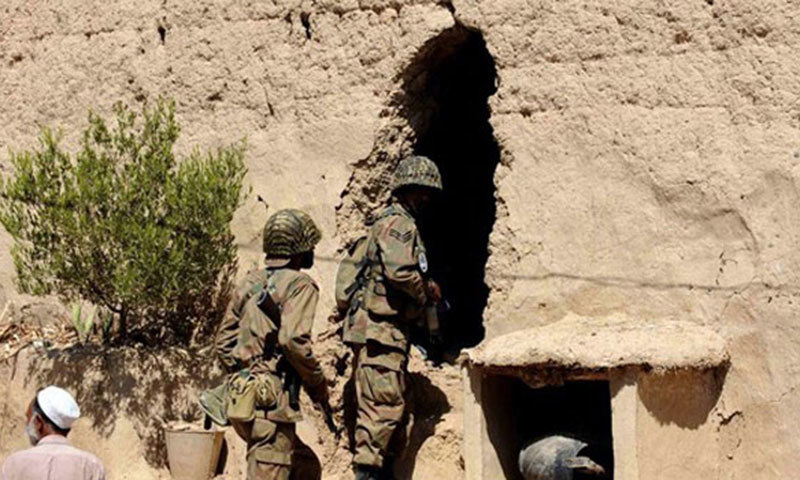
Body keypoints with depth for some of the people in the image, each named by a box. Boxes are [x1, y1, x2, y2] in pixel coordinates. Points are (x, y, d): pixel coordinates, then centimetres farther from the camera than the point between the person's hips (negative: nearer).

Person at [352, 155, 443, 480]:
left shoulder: (404, 224, 24)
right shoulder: (397, 222, -9)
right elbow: (400, 272, -22)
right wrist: (428, 293, -7)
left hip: (395, 329, 11)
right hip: (383, 329, -11)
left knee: (392, 405, 13)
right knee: (384, 405, -11)